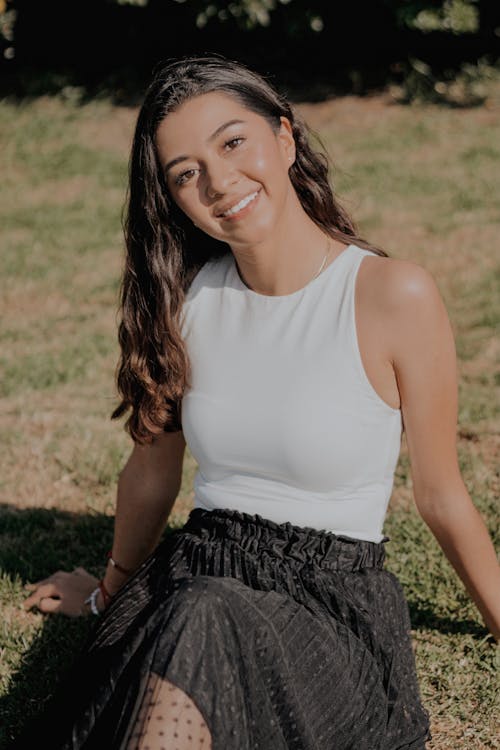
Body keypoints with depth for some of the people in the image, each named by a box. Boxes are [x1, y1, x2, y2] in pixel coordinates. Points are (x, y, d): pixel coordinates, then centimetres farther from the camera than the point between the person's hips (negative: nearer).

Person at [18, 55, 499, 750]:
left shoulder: (395, 295, -10)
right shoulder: (185, 298, 3)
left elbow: (441, 496, 1)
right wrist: (110, 589, 32)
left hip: (332, 605, -2)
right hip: (190, 582, 2)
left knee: (201, 624, -36)